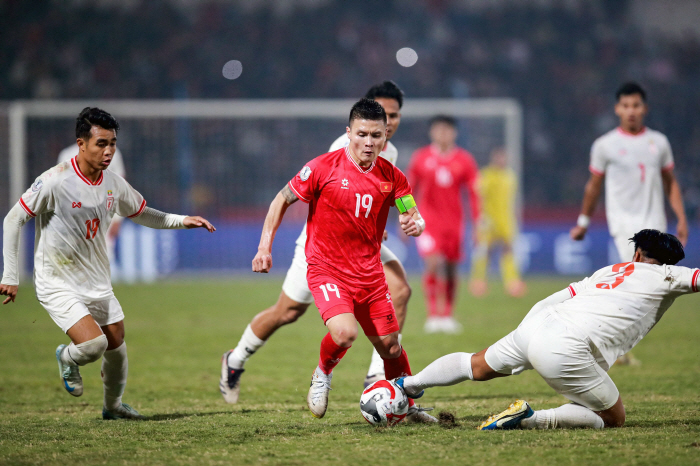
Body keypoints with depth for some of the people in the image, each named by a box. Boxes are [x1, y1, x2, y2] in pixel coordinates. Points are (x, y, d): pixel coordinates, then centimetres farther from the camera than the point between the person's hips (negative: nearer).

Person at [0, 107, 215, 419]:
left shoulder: (113, 184, -1)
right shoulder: (56, 181, -20)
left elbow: (143, 215, 16)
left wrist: (182, 221, 1)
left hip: (98, 284, 6)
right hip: (58, 285, -6)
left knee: (116, 347, 9)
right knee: (94, 344, -22)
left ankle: (113, 405, 37)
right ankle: (68, 358, 14)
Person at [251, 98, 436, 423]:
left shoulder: (391, 176, -1)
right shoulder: (323, 168, -13)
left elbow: (414, 217, 5)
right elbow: (283, 199, -2)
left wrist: (415, 224, -21)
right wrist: (264, 246, -7)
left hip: (369, 272, 4)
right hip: (327, 270, -4)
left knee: (390, 345, 8)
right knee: (345, 332, -26)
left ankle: (408, 407, 29)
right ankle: (322, 375, 6)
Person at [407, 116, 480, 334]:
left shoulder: (464, 160, 3)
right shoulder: (421, 158, 2)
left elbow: (474, 193, 6)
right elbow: (409, 191, 10)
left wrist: (478, 224, 1)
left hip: (454, 221, 2)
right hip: (427, 220, -2)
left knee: (451, 271, 5)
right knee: (434, 263, -18)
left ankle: (447, 315, 17)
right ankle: (434, 314, -15)